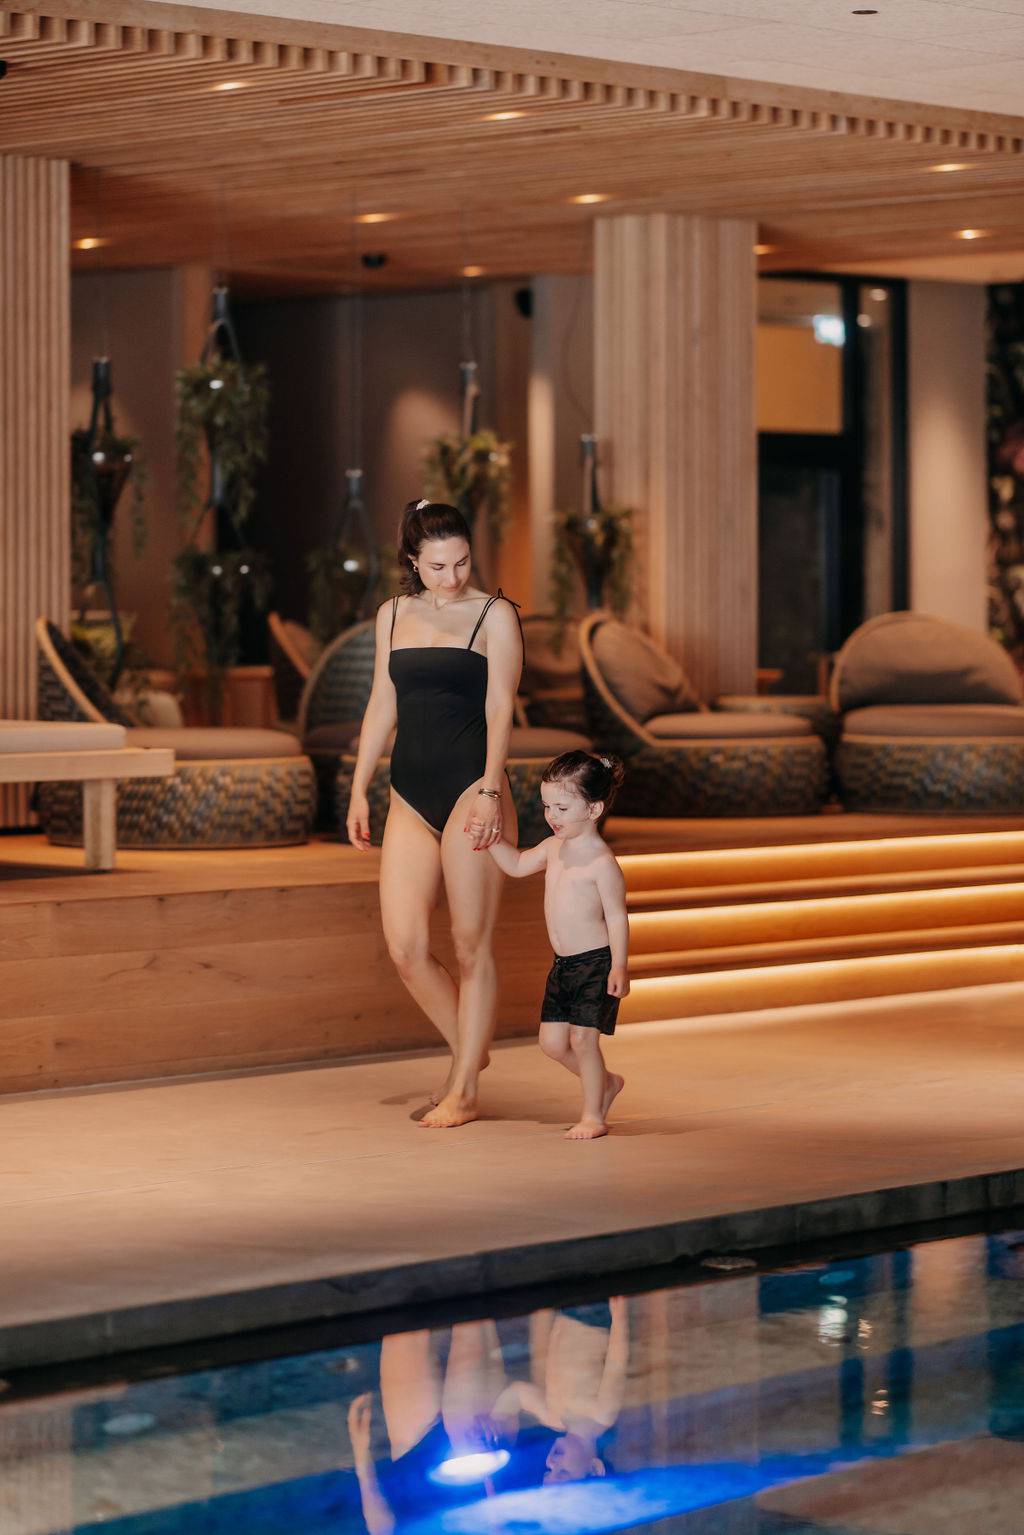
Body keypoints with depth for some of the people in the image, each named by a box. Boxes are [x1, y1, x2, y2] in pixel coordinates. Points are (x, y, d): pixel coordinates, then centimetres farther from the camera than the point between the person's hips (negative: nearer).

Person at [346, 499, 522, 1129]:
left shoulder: (494, 615, 0)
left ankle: (464, 1091, 7)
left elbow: (500, 709, -8)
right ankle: (469, 1050, 20)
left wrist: (489, 790, -19)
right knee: (406, 947, -3)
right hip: (411, 794, 5)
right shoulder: (394, 615, 14)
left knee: (472, 946, -1)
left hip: (472, 787, -5)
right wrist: (359, 789, 13)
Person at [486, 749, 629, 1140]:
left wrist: (619, 966, -21)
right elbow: (517, 865, 24)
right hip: (563, 964, 8)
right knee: (552, 1040, 8)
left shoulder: (601, 861, -16)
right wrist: (494, 841, 8)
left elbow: (617, 916, -16)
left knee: (582, 1037, -8)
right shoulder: (553, 847, 7)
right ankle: (606, 1082, 30)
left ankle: (593, 1116, 5)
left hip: (597, 964, -8)